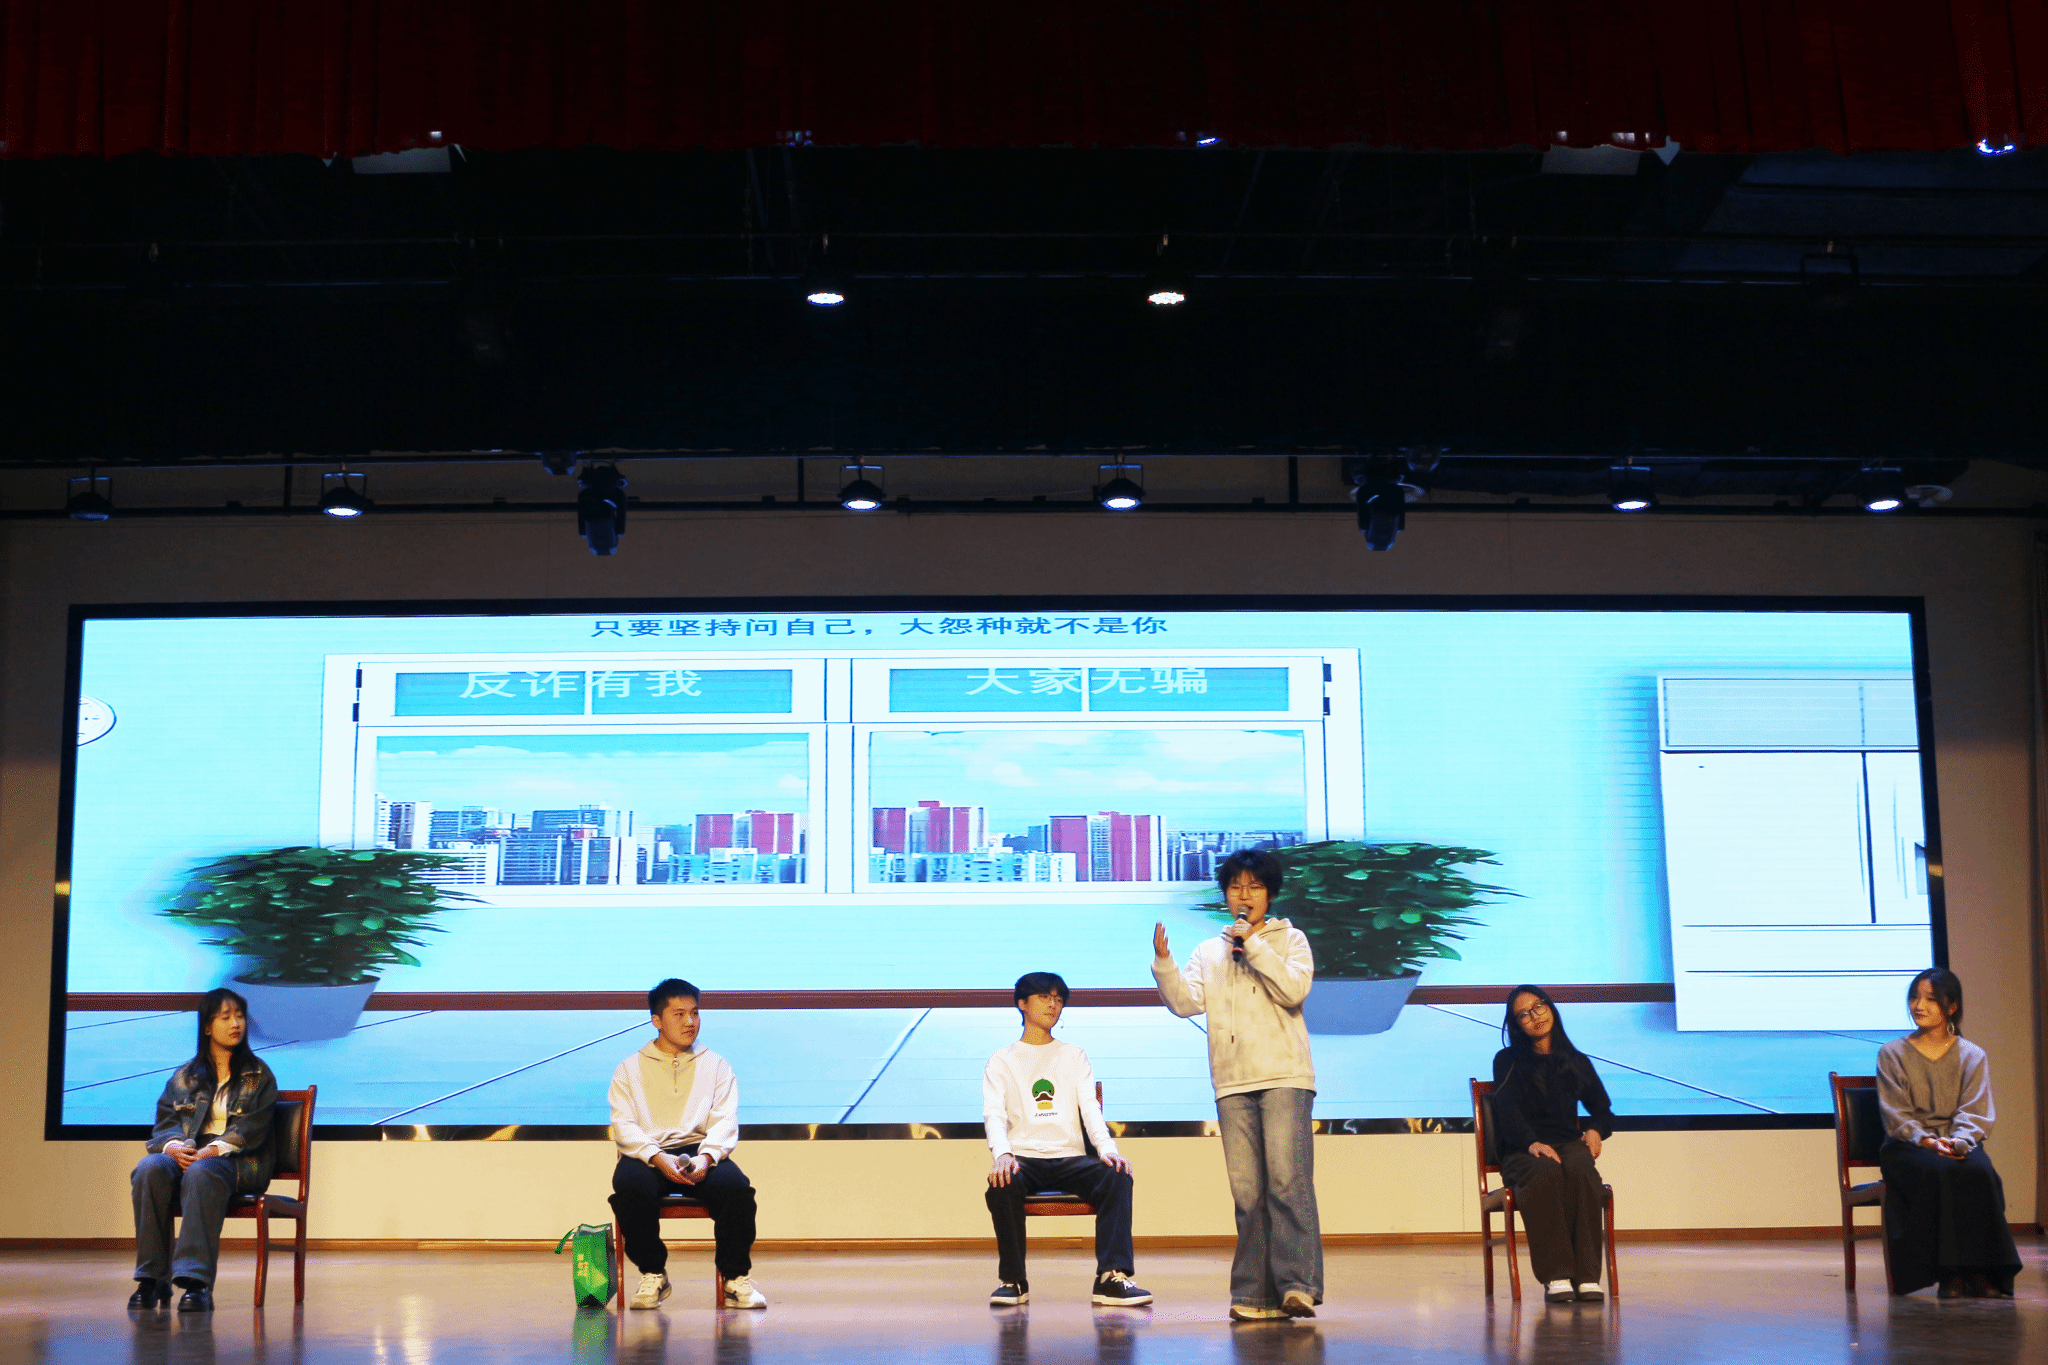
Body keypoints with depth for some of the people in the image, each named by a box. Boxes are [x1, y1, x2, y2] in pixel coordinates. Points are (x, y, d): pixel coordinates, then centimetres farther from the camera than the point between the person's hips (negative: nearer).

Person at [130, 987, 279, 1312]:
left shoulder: (258, 1075, 12)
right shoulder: (184, 1076, 20)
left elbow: (253, 1128, -1)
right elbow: (165, 1122, 9)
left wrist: (215, 1149, -18)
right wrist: (173, 1145, -15)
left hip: (237, 1160, -3)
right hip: (187, 1154, 3)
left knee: (201, 1173, -38)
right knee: (150, 1168, -31)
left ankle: (196, 1280, -45)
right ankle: (152, 1278, -28)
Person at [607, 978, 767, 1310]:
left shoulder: (716, 1066, 17)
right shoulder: (630, 1069, 14)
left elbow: (725, 1123, 5)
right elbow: (623, 1125, 1)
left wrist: (706, 1157, -17)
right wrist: (658, 1158, -18)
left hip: (701, 1152, 1)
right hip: (647, 1154, 0)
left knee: (735, 1186, -32)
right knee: (630, 1186, -36)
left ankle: (736, 1277, -16)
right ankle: (653, 1275, -14)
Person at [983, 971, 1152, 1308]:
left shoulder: (1074, 1057, 21)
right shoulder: (1001, 1062, 15)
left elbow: (1090, 1108, 7)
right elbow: (994, 1114, -1)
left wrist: (1107, 1148, -15)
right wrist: (1002, 1153, -24)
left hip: (1069, 1158, 2)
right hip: (1024, 1159, -2)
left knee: (1117, 1176, -29)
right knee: (1002, 1185, -36)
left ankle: (1112, 1277, -35)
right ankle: (1013, 1281, -19)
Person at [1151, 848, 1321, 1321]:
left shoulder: (1289, 939, 11)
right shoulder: (1208, 952, 19)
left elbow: (1295, 989, -6)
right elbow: (1186, 1002, 5)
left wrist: (1254, 946, -6)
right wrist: (1163, 962, -10)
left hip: (1284, 1076, -3)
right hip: (1232, 1083, 3)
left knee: (1287, 1179, -15)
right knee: (1247, 1190, 0)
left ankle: (1298, 1285, -18)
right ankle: (1257, 1293, 1)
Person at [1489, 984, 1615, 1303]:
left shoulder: (1577, 1062, 21)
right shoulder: (1507, 1061, 11)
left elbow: (1604, 1110, 24)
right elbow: (1508, 1111, -4)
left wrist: (1596, 1130, -1)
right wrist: (1531, 1143, -24)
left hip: (1569, 1144, 2)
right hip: (1521, 1151, -2)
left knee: (1580, 1169, -36)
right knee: (1546, 1172, -39)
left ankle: (1587, 1275, -40)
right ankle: (1556, 1276, -43)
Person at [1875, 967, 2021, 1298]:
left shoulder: (1973, 1056, 13)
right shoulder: (1892, 1054, 9)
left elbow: (1975, 1113, 2)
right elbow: (1895, 1114, -1)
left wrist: (1959, 1141, -20)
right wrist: (1925, 1140, -19)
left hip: (1960, 1144, 1)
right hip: (1907, 1146, -1)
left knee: (1979, 1172, -34)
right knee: (1939, 1173, -35)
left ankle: (1981, 1272, -30)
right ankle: (1950, 1273, -33)